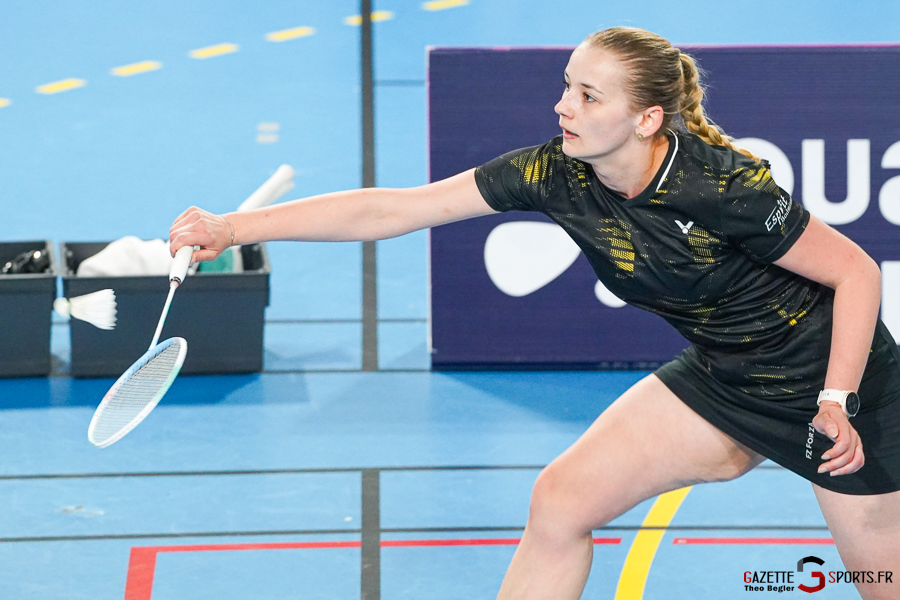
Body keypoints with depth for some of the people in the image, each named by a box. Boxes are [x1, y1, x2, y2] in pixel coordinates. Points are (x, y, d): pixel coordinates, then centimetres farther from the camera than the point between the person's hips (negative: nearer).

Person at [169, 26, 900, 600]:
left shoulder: (723, 188, -30)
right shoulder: (556, 173, -15)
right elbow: (393, 209, -16)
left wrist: (835, 401, -22)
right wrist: (237, 227, -20)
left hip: (831, 376, -5)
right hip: (718, 379, 5)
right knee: (560, 502, -3)